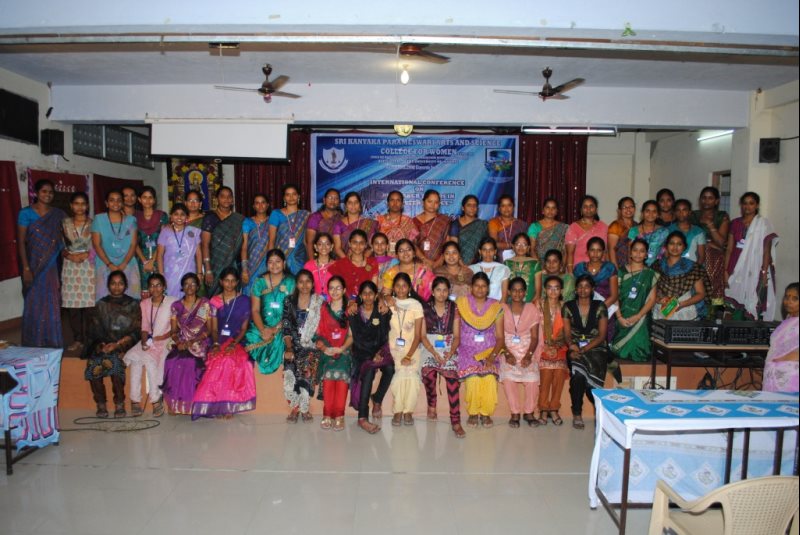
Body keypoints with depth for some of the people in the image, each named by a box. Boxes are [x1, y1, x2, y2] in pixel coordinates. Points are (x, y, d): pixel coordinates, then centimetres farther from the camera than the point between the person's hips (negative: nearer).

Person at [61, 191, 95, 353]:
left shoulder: (93, 224, 4)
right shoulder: (65, 224, 9)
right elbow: (61, 247, 9)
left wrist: (86, 254, -12)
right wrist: (70, 255, -8)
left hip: (89, 267, -2)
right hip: (70, 268, 2)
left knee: (89, 304, -5)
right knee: (73, 305, 1)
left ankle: (88, 340, 5)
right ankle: (77, 339, 12)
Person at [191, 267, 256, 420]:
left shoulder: (244, 300, 8)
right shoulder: (214, 301, 12)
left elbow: (244, 328, 4)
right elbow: (214, 328, 7)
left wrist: (234, 344, -13)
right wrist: (216, 344, -12)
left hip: (237, 341, -2)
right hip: (219, 341, 2)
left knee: (229, 359, -33)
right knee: (218, 360, -31)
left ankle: (228, 405, -23)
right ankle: (220, 405, -22)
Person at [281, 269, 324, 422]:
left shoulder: (320, 302, 5)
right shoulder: (289, 301, 8)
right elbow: (286, 328, 3)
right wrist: (289, 348, -6)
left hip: (312, 345, -1)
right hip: (294, 345, 1)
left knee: (306, 367, -22)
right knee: (290, 370, -21)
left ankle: (304, 408, -5)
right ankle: (294, 407, -4)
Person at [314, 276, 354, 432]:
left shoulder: (349, 310, 7)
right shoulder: (324, 309, 14)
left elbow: (351, 335, 1)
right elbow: (319, 333, 10)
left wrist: (341, 348, -13)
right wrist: (324, 347, -8)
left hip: (343, 351, -1)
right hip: (327, 351, 1)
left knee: (342, 379, -22)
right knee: (328, 379, -20)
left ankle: (339, 416, -17)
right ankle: (327, 416, -14)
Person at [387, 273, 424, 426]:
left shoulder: (416, 305, 0)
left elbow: (418, 335, -3)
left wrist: (408, 356, -12)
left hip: (412, 349, 0)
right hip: (393, 349, 0)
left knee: (411, 375, -24)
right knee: (400, 373, -24)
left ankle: (408, 411, -7)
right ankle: (398, 411, -9)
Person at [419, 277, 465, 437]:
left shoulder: (454, 309, 7)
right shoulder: (425, 308, 5)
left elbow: (456, 336, 4)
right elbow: (422, 335, 0)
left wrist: (450, 352, -15)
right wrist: (435, 353, -13)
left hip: (449, 349, 0)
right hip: (429, 348, 0)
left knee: (452, 378, -26)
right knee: (428, 374, -29)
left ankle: (456, 421, -26)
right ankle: (431, 405, -1)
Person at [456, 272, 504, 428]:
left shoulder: (496, 307, 6)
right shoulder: (461, 303, 3)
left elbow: (500, 336, 2)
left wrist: (492, 356, -11)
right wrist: (453, 350, -12)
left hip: (489, 351, 1)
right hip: (468, 350, -1)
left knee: (490, 379, -27)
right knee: (472, 379, -28)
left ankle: (486, 413, -4)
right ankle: (473, 412, -4)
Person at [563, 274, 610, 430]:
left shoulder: (600, 307, 4)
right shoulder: (568, 307, 7)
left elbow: (602, 335, -1)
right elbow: (567, 333, 4)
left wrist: (584, 349, -14)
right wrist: (571, 345, -19)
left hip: (596, 348, 0)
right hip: (576, 348, 0)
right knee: (578, 374, -28)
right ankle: (576, 413, -13)